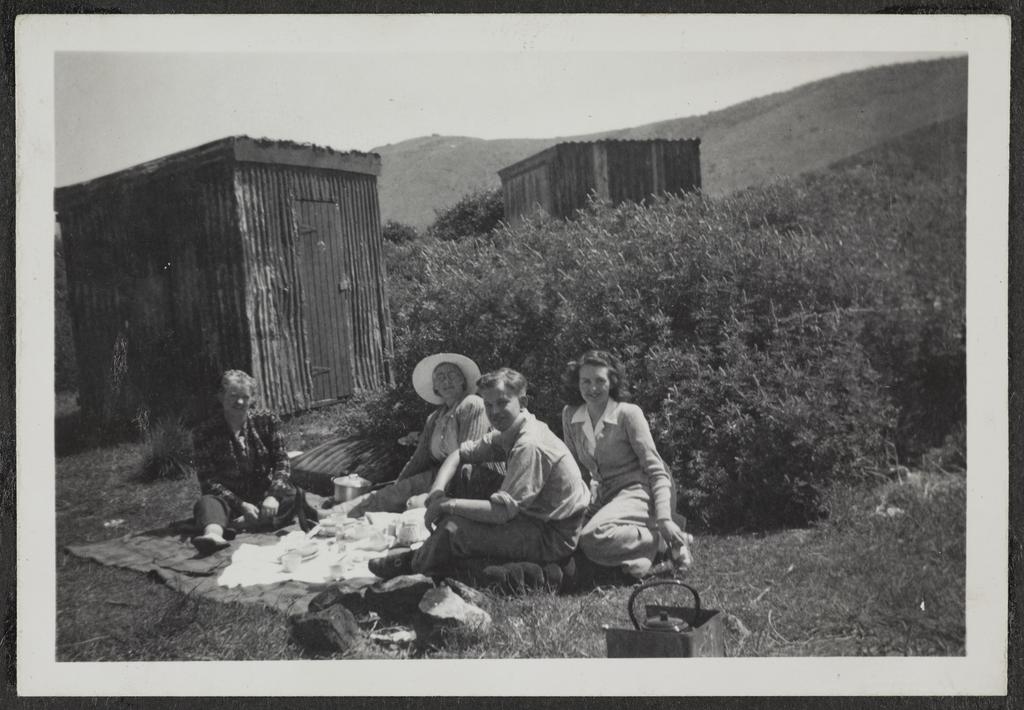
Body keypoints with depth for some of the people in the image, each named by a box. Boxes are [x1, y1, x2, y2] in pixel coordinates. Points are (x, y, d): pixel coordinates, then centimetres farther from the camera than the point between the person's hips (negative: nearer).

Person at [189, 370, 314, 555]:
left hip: (264, 493, 2)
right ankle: (213, 534, -66)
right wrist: (241, 504, -23)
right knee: (206, 502, -33)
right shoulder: (205, 432, -4)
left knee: (294, 495, -27)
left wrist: (273, 495, -21)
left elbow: (282, 462, -1)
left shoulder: (267, 420, 3)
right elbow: (208, 481, -9)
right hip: (228, 497, -2)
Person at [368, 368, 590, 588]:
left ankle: (412, 565, 11)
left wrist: (449, 504, -18)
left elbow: (502, 512, -28)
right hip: (535, 519, 10)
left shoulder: (530, 445, -25)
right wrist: (436, 494, -6)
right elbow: (460, 454, 11)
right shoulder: (508, 432, 4)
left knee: (454, 528, -16)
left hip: (554, 537, -10)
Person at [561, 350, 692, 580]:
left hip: (638, 491, -8)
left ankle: (667, 541, -13)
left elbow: (656, 470, -13)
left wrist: (664, 518, -24)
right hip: (604, 495, 8)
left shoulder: (628, 414, -12)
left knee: (593, 538, -31)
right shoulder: (570, 416, 3)